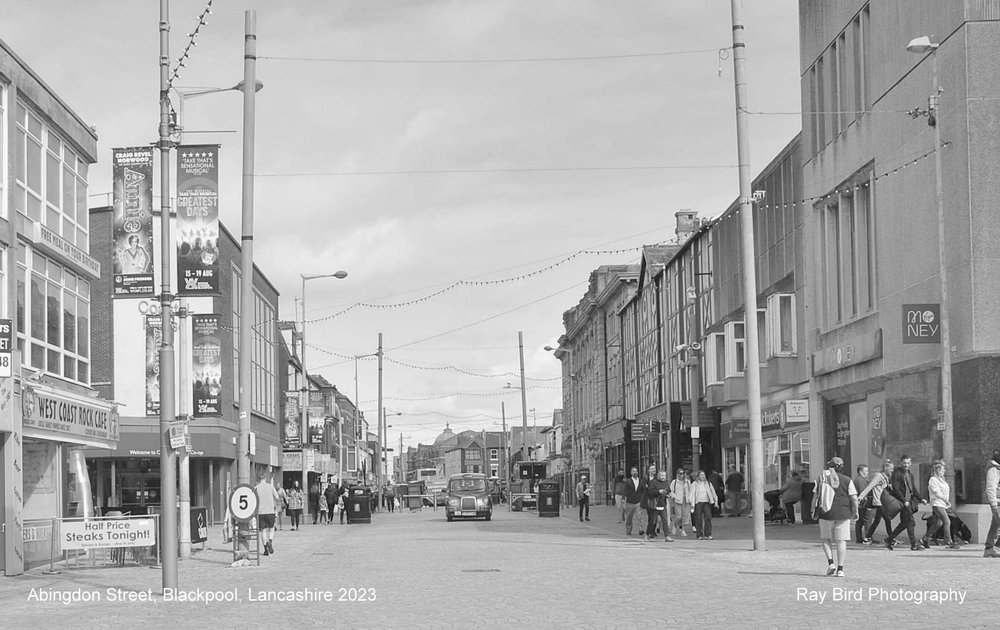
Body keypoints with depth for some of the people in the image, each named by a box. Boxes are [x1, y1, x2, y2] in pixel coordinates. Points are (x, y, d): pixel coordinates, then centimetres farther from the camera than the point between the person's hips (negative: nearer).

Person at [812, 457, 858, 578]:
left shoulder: (821, 479, 4)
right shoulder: (847, 480, 1)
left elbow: (816, 497, 3)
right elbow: (854, 498, -4)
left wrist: (815, 511, 13)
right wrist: (855, 512, 8)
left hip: (825, 513, 1)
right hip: (843, 513, 0)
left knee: (826, 539, 16)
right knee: (841, 541, 4)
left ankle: (830, 563, 0)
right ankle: (840, 569, 1)